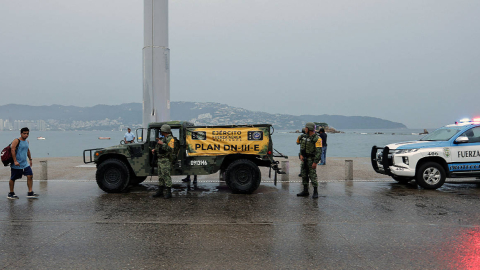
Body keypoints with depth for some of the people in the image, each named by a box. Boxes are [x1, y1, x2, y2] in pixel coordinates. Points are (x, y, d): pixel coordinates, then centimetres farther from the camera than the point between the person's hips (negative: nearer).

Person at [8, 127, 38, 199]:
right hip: (17, 164, -6)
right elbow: (13, 150, -18)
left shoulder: (27, 141, 11)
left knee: (30, 176, -6)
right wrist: (15, 161, -24)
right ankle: (11, 193, 21)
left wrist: (30, 159, 25)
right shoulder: (16, 141, -11)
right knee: (13, 179, 7)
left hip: (25, 164, 6)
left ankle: (30, 193, -3)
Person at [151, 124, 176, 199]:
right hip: (160, 159, 10)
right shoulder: (163, 138, 18)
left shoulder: (170, 139, -11)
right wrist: (155, 150, 10)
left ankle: (169, 192, -5)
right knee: (160, 176, 12)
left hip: (166, 160, -10)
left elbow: (170, 149, -22)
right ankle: (160, 191, 19)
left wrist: (162, 144, -25)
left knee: (166, 176, -9)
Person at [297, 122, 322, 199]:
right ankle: (305, 191, 19)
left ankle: (315, 192, 3)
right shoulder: (305, 136, 7)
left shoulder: (317, 139, -16)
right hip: (304, 159, 8)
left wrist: (315, 162, -22)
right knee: (304, 175, 10)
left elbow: (319, 151, -19)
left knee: (313, 175, -6)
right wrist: (301, 155, -2)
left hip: (311, 159, -8)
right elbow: (301, 146, 13)